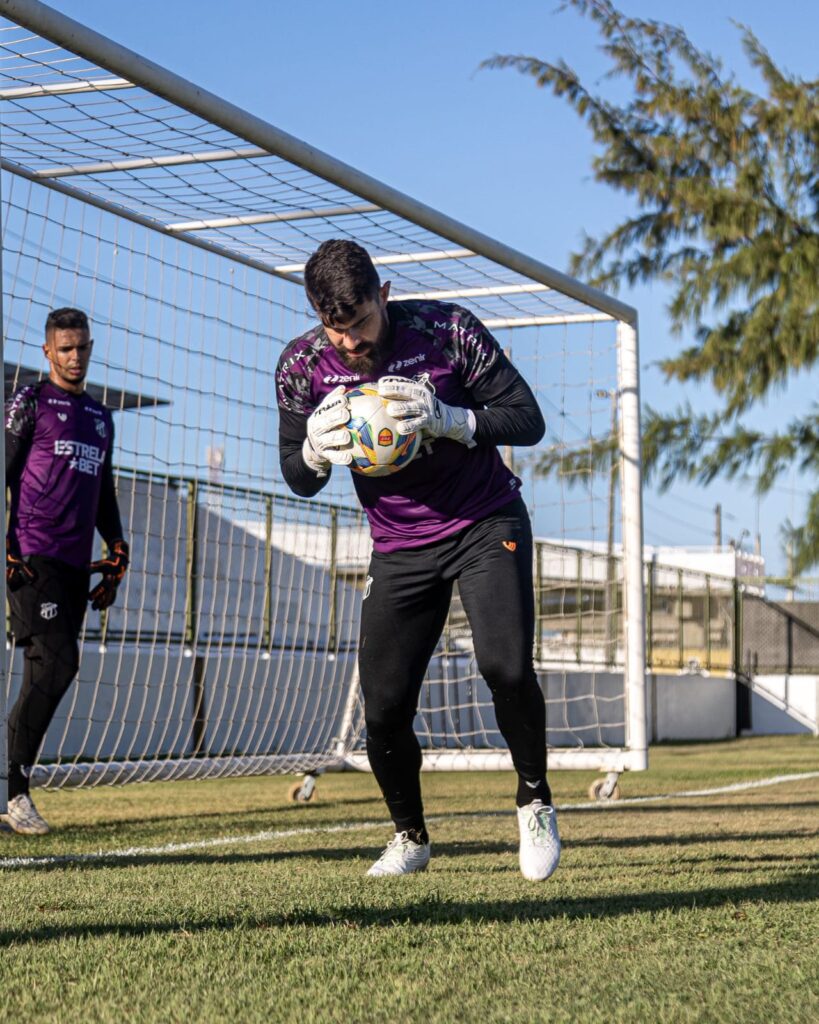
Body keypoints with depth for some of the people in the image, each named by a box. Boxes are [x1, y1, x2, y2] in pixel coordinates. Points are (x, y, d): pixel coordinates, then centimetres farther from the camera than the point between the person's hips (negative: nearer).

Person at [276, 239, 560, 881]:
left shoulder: (448, 330, -16)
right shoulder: (302, 365, -8)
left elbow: (528, 420, -13)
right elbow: (298, 478, 2)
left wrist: (447, 419, -30)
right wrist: (316, 449, -23)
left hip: (487, 523, -2)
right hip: (399, 547, 3)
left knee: (506, 667, -23)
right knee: (384, 708, -6)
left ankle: (536, 804, 3)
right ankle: (410, 838, 20)